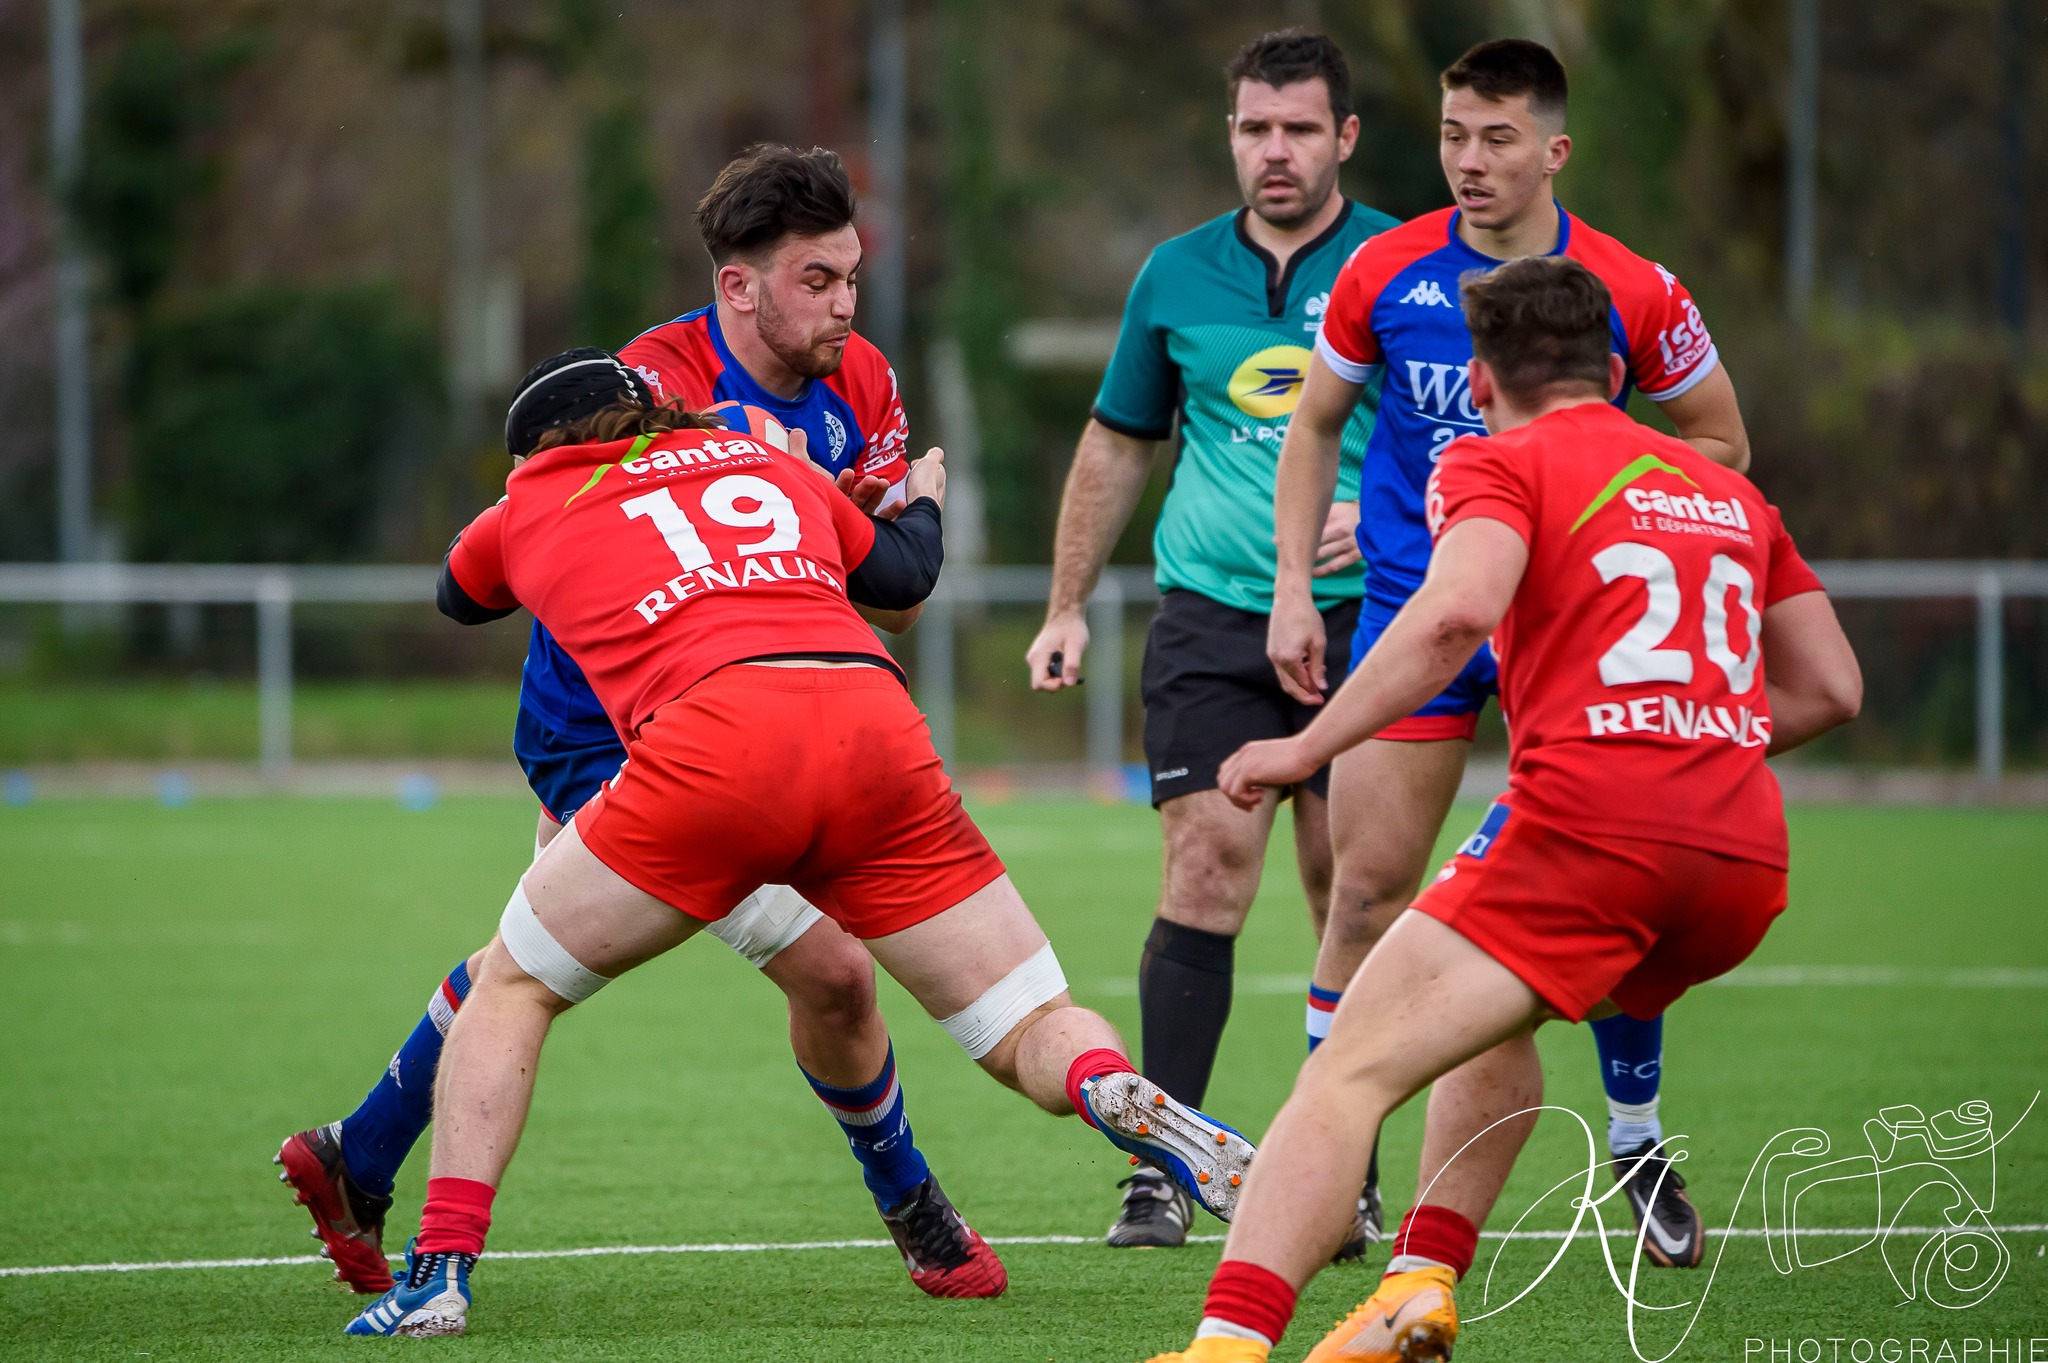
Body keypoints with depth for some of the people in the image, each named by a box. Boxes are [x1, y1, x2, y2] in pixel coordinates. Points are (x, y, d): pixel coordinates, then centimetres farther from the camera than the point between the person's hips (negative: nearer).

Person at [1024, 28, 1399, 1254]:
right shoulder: (1178, 275, 10)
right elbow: (1118, 442, 21)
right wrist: (1068, 604, 18)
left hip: (1359, 617, -1)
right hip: (1212, 618, 1)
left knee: (1352, 889, -3)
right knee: (1207, 864, -10)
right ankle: (1164, 1169, -8)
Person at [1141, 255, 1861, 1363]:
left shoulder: (1498, 463, 7)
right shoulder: (1730, 494, 25)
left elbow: (1459, 609, -14)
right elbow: (1832, 688, 25)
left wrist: (1307, 747, -10)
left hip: (1589, 824, -7)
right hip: (1745, 858, 7)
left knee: (1350, 1071, -10)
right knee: (1497, 1012, 32)